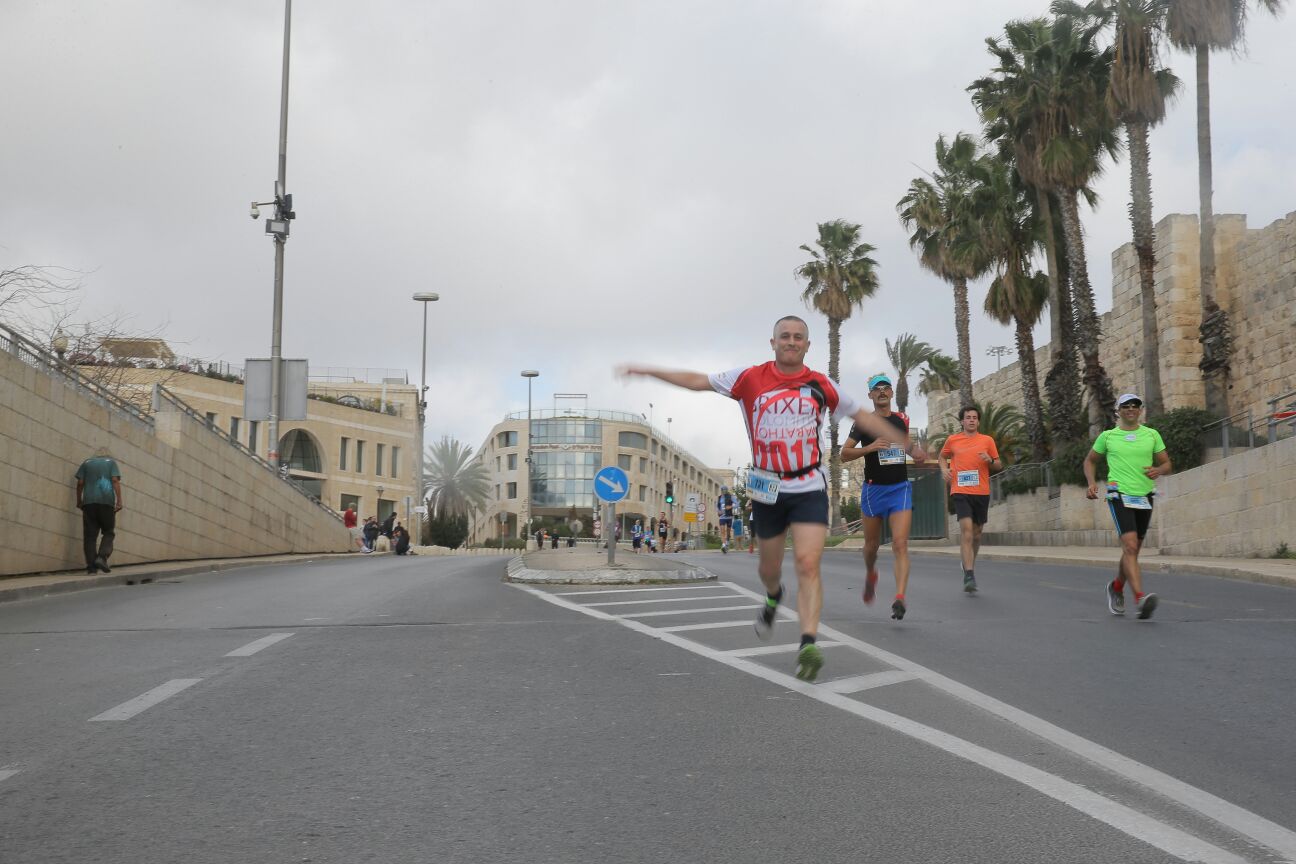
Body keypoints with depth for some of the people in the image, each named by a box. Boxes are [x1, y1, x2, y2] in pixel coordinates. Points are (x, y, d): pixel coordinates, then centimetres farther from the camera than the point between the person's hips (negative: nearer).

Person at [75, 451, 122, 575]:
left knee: (90, 535, 2)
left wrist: (79, 501, 15)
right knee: (108, 532, 7)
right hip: (107, 502, -2)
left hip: (89, 502, 2)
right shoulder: (111, 462, 12)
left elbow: (80, 483, 8)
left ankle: (91, 565, -4)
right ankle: (102, 557, -14)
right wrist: (119, 501, -6)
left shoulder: (87, 463, 17)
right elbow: (115, 481, -2)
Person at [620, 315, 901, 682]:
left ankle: (808, 645, -20)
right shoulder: (750, 378, -1)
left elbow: (861, 415, 11)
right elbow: (697, 381, 3)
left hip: (809, 489, -1)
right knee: (770, 567, 15)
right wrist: (646, 370, 2)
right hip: (767, 489, 1)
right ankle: (773, 599, 50)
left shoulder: (820, 385, 1)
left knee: (808, 565, -16)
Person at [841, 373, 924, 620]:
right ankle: (870, 575, 45)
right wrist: (869, 448, -20)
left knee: (900, 544, -14)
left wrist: (914, 451, 5)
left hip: (900, 488, 1)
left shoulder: (902, 419, 8)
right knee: (872, 544, 12)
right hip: (873, 489, -1)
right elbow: (844, 454, -5)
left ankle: (900, 598, -21)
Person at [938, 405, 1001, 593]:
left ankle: (969, 568, 34)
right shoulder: (952, 440, 7)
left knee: (976, 533, 12)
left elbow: (999, 465, 12)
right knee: (966, 529, -17)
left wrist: (990, 460, -10)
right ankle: (969, 575, -21)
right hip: (961, 491, -2)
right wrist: (944, 469, 5)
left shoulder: (987, 440, 7)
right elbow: (943, 456, 24)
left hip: (982, 493, 2)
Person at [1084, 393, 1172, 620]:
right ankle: (1140, 598, -30)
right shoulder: (1107, 436, 6)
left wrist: (1158, 470, -10)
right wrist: (1091, 482, 2)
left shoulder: (1152, 435, 10)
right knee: (1130, 546, -20)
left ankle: (1116, 587, 38)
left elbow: (1167, 464, 14)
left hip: (1144, 498, 3)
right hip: (1119, 496, -3)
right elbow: (1090, 460, 19)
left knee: (1133, 550, 12)